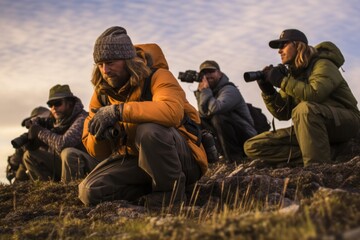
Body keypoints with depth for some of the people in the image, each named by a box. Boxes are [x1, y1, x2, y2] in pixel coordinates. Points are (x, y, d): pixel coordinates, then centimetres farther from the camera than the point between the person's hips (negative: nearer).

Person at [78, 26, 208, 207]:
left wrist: (118, 110, -41)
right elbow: (99, 153, 4)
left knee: (148, 130, -37)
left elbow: (173, 111, -41)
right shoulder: (102, 93, 2)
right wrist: (99, 135, -21)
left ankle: (171, 190, -16)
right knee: (89, 192, -14)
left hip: (182, 158, -6)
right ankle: (154, 194, -3)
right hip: (134, 160, 6)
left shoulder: (157, 77, -16)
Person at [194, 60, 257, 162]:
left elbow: (215, 109, -34)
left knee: (218, 116, -29)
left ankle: (234, 157, -22)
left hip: (246, 139, -8)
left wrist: (205, 91, -20)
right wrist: (200, 93, -10)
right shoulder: (212, 92, 10)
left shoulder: (229, 90, -15)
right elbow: (203, 114, 0)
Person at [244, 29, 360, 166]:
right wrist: (267, 91, -9)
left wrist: (282, 81, -23)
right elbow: (283, 114, 5)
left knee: (305, 108, -39)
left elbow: (314, 94, -31)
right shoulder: (292, 73, 10)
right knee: (253, 147, -4)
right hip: (311, 128, 8)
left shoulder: (323, 65, -10)